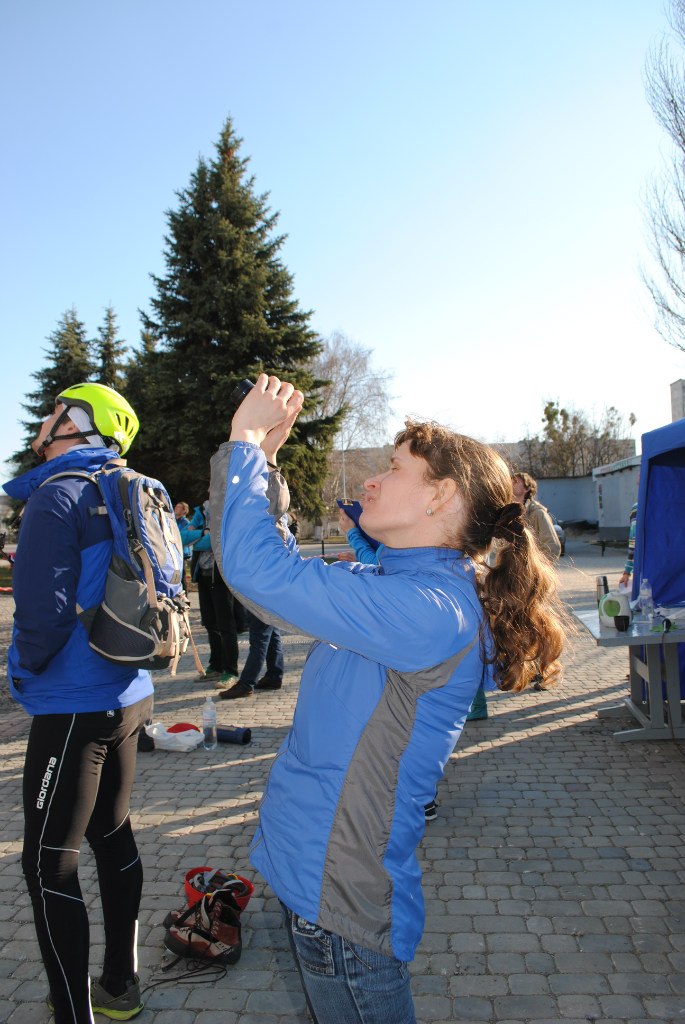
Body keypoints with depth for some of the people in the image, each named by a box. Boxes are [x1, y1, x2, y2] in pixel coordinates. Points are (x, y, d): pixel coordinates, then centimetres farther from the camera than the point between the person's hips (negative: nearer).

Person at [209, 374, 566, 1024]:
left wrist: (246, 440, -19)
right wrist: (253, 452, 2)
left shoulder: (428, 610, -27)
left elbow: (257, 567, -33)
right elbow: (254, 566, 9)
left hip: (338, 900, -9)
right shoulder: (396, 587, 4)